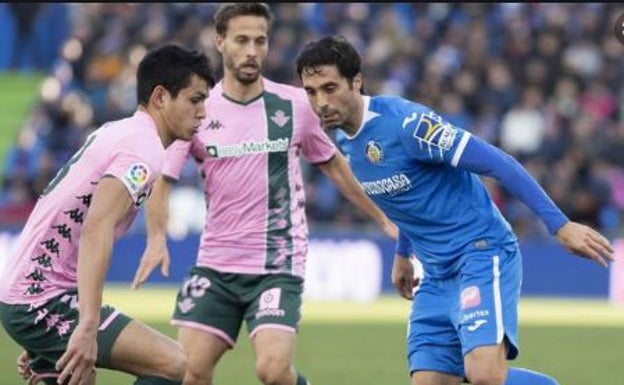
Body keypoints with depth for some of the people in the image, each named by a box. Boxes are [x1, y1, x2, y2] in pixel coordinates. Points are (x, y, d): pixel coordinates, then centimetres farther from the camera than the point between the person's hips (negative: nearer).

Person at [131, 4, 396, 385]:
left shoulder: (294, 105, -1)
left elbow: (333, 164, 14)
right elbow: (163, 181, 1)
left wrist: (382, 218, 19)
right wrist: (157, 239, -16)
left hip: (278, 265, -2)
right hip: (215, 264, 2)